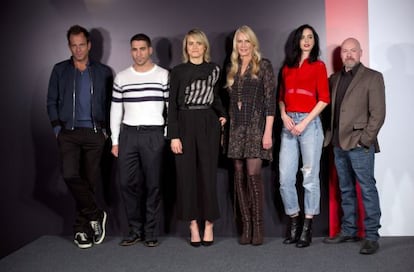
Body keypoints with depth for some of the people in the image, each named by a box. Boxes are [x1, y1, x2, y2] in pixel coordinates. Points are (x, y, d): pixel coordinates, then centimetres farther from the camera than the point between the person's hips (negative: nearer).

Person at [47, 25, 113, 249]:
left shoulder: (103, 72, 9)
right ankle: (95, 215, -3)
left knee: (90, 180, 2)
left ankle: (82, 228, 15)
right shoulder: (60, 70, 10)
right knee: (70, 175, -20)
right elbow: (52, 102, 10)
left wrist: (105, 129, 1)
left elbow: (110, 104, 10)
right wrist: (57, 127, -1)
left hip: (94, 133, 0)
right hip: (69, 132, 0)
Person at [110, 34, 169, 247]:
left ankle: (151, 232, 13)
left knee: (153, 184, 1)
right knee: (127, 183, 2)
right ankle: (135, 229, 17)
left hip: (154, 134, -3)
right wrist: (115, 140, 8)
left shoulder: (164, 76, 2)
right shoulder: (121, 77, 11)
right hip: (128, 134, 3)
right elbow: (115, 110, 13)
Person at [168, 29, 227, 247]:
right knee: (187, 174, 0)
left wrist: (222, 115, 4)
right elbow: (172, 105, 0)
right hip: (185, 124, -1)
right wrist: (174, 136, -7)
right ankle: (193, 225, 10)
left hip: (208, 124, 1)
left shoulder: (214, 69, 9)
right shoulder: (178, 71, 4)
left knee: (208, 173, 0)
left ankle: (208, 225, 11)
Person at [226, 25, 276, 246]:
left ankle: (258, 227, -3)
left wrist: (268, 132, -12)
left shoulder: (263, 66, 2)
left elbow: (270, 100, -5)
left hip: (256, 126, -5)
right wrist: (227, 126, 7)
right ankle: (246, 226, 9)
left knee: (253, 175, -12)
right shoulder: (232, 70, 16)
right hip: (236, 128, 5)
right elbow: (229, 101, 16)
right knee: (240, 176, 3)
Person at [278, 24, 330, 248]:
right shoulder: (287, 67, 17)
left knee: (310, 176, -1)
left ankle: (307, 229, 8)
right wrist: (284, 116, -2)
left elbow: (324, 99, -3)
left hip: (310, 123, -4)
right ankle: (294, 223, 15)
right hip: (289, 123, 4)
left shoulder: (318, 66, 5)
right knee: (285, 177, 0)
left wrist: (304, 122, -10)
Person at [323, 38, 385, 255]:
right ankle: (348, 231, 23)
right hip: (339, 144, 6)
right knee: (346, 190, 13)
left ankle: (371, 236, 5)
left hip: (359, 144, -6)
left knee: (367, 189, -3)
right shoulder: (335, 78, 16)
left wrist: (364, 140, -13)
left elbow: (378, 113, -7)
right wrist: (330, 136, 5)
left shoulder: (372, 77, -1)